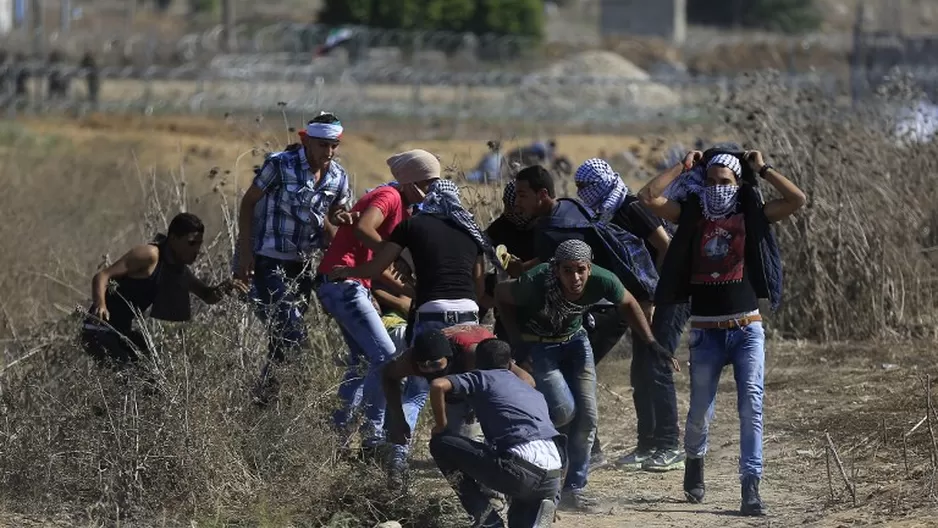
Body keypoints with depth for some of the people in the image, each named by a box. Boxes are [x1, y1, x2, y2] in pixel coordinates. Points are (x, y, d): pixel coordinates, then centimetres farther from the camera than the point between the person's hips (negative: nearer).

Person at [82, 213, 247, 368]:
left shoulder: (181, 271, 10)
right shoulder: (150, 255, -17)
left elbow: (208, 296, 22)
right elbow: (102, 276, -20)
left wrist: (225, 287, -3)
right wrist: (100, 305, -41)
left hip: (124, 332, 10)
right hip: (102, 327, -10)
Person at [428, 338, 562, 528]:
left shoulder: (482, 378, 15)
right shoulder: (534, 393, 33)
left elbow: (438, 385, -1)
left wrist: (441, 427, 14)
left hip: (521, 468, -6)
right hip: (553, 478, 6)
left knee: (441, 445, 12)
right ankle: (535, 510, -3)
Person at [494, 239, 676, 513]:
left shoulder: (602, 281, -27)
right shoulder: (535, 284, -36)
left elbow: (627, 304, -5)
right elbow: (501, 293, -15)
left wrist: (651, 342, -10)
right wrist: (517, 341, -17)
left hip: (574, 340, 4)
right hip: (537, 346, -4)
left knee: (587, 416, -3)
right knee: (564, 409, -21)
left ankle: (574, 489, 10)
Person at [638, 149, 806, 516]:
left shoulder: (753, 216, 2)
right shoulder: (692, 215, 4)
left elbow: (797, 200, -10)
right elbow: (647, 197, -6)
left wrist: (762, 169, -4)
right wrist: (683, 168, -2)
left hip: (747, 329, -1)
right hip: (706, 331, 1)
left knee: (751, 406, -13)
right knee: (700, 411, 11)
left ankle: (751, 488, -14)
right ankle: (695, 461, 41)